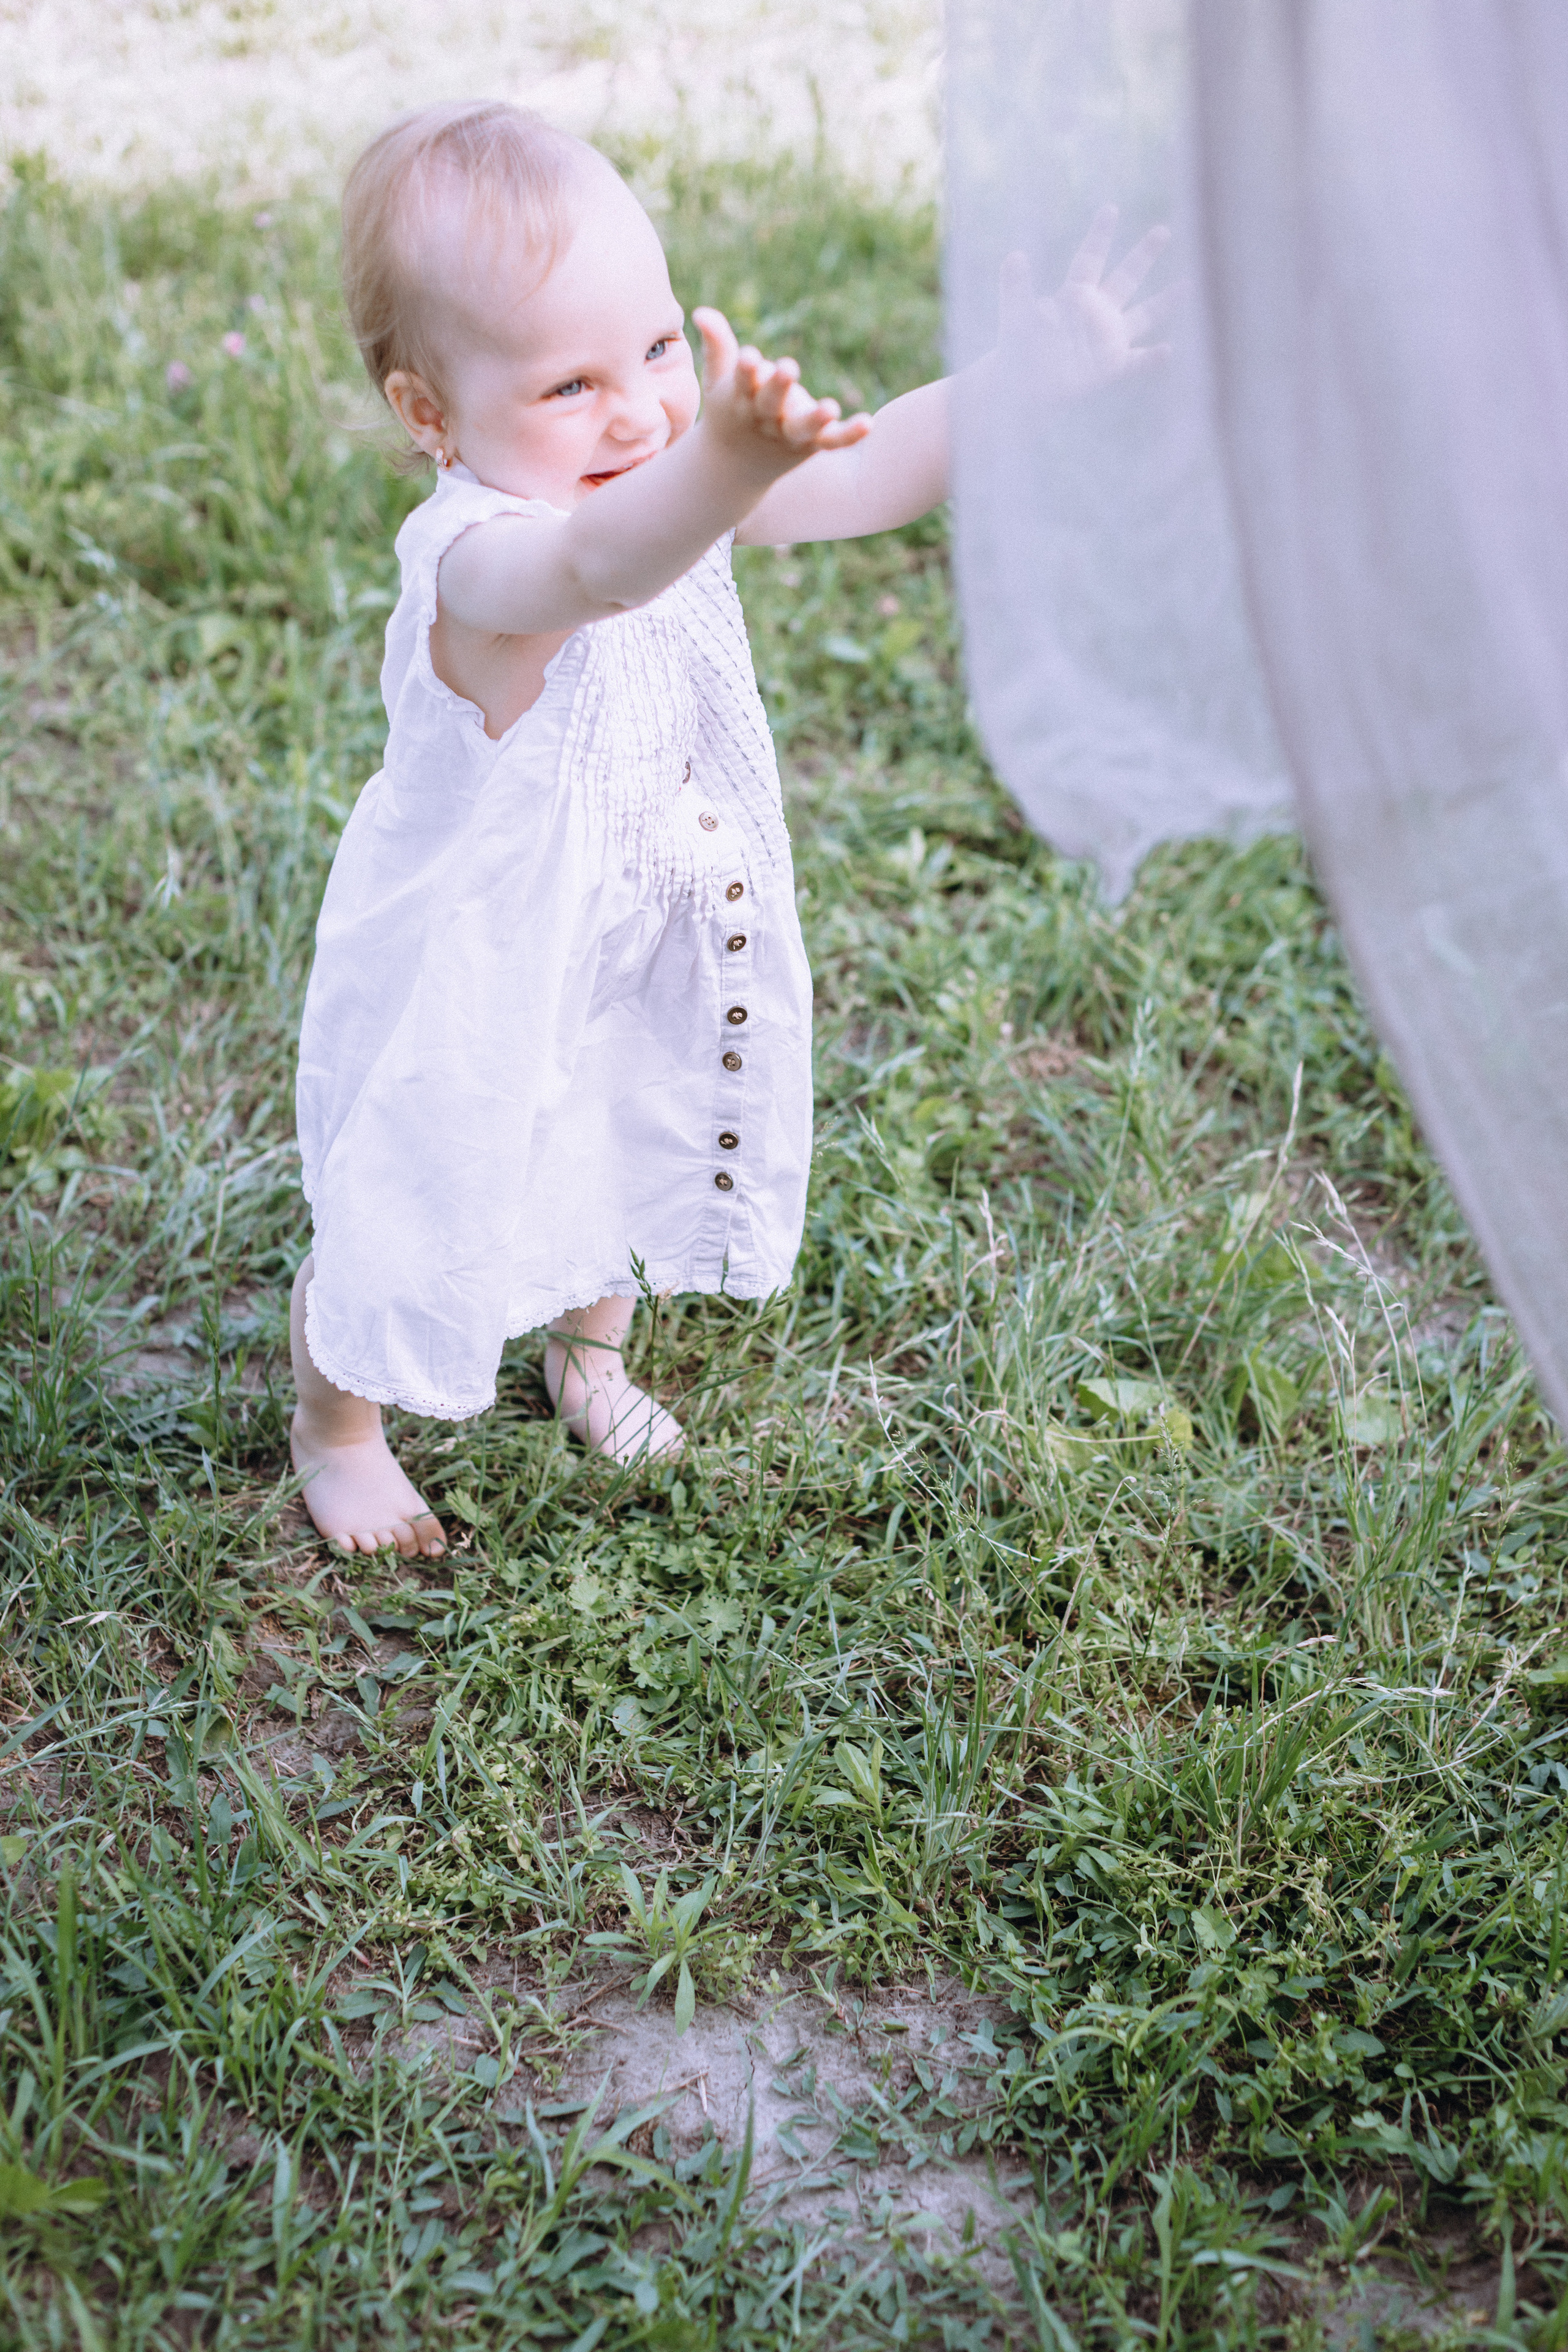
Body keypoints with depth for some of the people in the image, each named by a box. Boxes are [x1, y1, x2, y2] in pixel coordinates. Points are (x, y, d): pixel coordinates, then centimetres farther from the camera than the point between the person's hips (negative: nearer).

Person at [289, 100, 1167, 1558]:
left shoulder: (675, 490, -14)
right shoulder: (475, 560, -39)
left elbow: (861, 483, -13)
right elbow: (598, 569, -61)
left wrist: (1025, 383, -28)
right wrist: (728, 457, -81)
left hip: (639, 959, 7)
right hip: (472, 983, -7)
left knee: (624, 1168, 31)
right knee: (407, 1218, 15)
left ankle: (591, 1355, 62)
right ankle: (337, 1428, 46)